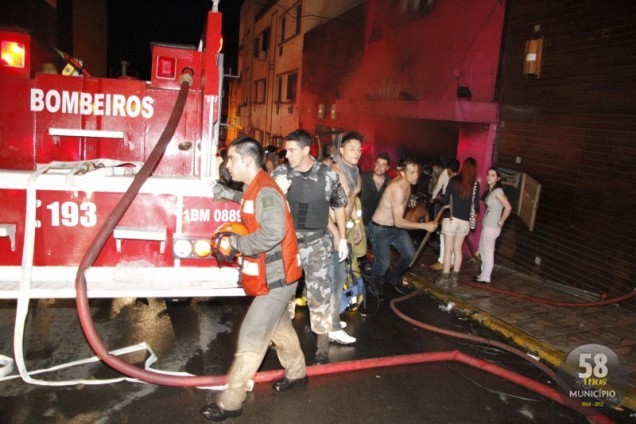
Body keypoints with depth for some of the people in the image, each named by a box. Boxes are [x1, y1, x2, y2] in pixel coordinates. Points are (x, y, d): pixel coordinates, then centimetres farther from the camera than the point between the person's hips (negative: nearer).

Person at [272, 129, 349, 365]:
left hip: (316, 244, -1)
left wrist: (342, 239, 7)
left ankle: (322, 347, 18)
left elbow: (339, 206, 7)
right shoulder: (280, 173, -7)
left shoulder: (328, 175, -8)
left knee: (319, 294, 4)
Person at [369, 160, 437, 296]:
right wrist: (424, 226, -35)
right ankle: (374, 286, 32)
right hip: (381, 229, -8)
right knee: (384, 263, 0)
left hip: (396, 227, 8)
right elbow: (398, 222, -35)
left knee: (410, 255, 7)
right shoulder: (398, 189, -33)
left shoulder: (406, 184, -4)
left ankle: (393, 277, 33)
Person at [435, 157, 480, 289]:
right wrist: (476, 212, 23)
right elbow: (476, 204, 1)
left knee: (448, 249, 2)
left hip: (451, 218, -2)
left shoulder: (454, 180, -5)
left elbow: (446, 199, -4)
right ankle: (454, 279, 18)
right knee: (457, 249, 14)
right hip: (465, 221, 2)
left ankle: (445, 279, 4)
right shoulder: (475, 184, 0)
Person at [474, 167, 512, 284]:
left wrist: (501, 221, -15)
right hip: (486, 225, 9)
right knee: (483, 250, 17)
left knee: (488, 252, 0)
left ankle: (485, 277, 9)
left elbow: (508, 207, -24)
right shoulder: (489, 190, 8)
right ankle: (484, 274, 27)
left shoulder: (497, 191, -18)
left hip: (492, 227, -9)